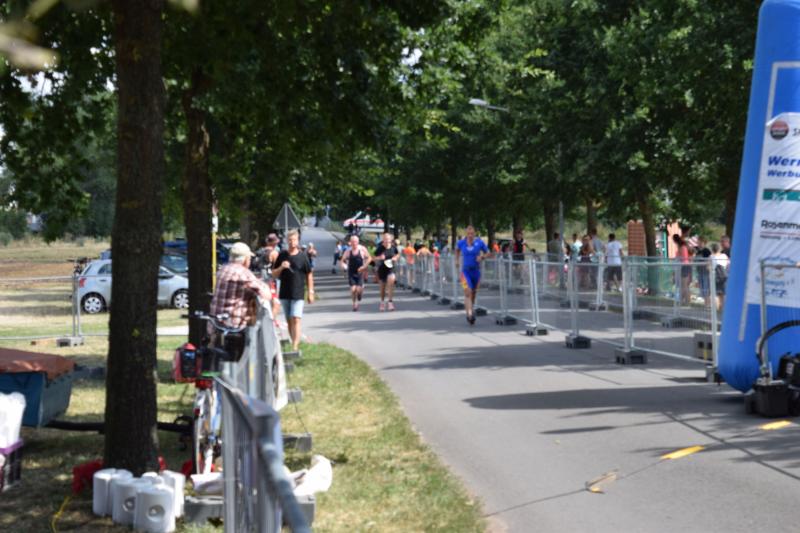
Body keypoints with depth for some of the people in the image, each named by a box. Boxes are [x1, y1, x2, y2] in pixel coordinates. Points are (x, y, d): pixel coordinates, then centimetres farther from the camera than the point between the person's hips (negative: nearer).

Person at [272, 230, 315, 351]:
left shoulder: (303, 256, -2)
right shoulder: (282, 255, 4)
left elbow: (309, 275, 5)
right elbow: (274, 274, 8)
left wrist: (310, 292, 3)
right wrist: (281, 267, -12)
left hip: (298, 294, -4)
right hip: (284, 293, 4)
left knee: (296, 319, -13)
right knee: (289, 320, 10)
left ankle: (295, 347, -19)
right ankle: (294, 343, 22)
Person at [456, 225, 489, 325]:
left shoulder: (480, 243, -7)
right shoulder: (461, 243, -5)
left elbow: (487, 252, 5)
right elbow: (457, 249, 18)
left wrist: (482, 256, -14)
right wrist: (457, 259, 12)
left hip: (476, 271, 1)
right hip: (465, 271, -1)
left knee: (474, 292, 17)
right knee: (468, 292, -17)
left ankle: (470, 308, 43)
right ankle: (470, 313, -25)